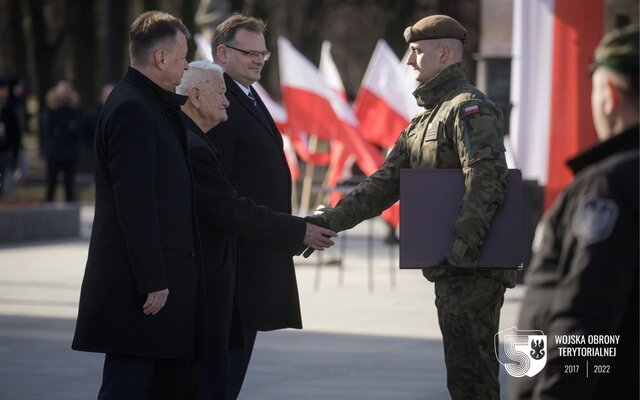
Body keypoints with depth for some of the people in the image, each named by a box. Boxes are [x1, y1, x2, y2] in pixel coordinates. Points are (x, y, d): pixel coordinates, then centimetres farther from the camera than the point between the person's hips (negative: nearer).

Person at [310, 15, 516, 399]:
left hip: (473, 265, -10)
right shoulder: (426, 118, 19)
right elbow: (386, 181, 16)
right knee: (465, 368, 14)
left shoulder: (470, 108, -12)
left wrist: (459, 253, -26)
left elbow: (487, 184, -23)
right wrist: (330, 220, 6)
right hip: (452, 266, 10)